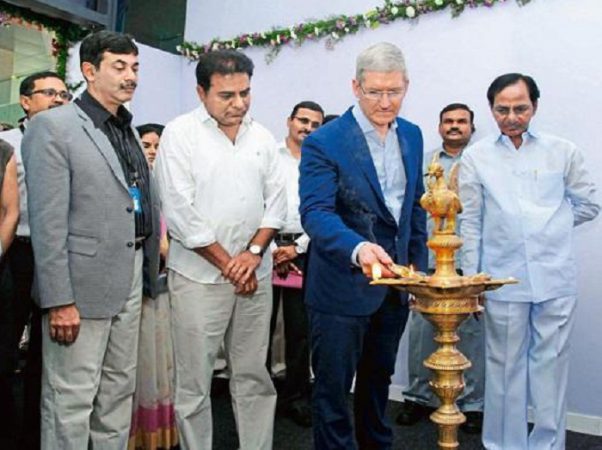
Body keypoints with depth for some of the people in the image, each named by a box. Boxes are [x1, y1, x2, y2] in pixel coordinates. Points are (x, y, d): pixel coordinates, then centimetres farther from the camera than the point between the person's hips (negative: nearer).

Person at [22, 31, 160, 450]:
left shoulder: (127, 131, 14)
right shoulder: (52, 127, -8)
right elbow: (47, 222, -15)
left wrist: (150, 269, 10)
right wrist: (59, 300, -17)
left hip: (130, 278, 7)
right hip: (82, 285, -7)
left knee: (119, 391, 17)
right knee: (71, 400, 4)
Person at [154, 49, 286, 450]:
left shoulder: (262, 136, 9)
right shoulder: (180, 134, -4)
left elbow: (277, 202, 9)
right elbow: (179, 211, -10)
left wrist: (254, 253, -6)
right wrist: (227, 264, -8)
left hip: (255, 276, 4)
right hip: (199, 276, -3)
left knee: (255, 377, 11)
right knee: (194, 382, 4)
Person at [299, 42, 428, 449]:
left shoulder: (412, 135, 5)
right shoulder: (324, 142, -15)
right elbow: (316, 213, -25)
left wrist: (419, 266, 11)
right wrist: (358, 248, -42)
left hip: (394, 285, 6)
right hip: (343, 287, -6)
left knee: (378, 379, 23)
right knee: (333, 387, 7)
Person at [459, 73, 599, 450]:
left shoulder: (563, 151, 4)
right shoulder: (476, 157, 3)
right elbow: (471, 224, 3)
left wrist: (548, 226, 8)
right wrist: (470, 283, 2)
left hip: (556, 279, 1)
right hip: (503, 280, 0)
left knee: (551, 365, 7)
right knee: (505, 366, 8)